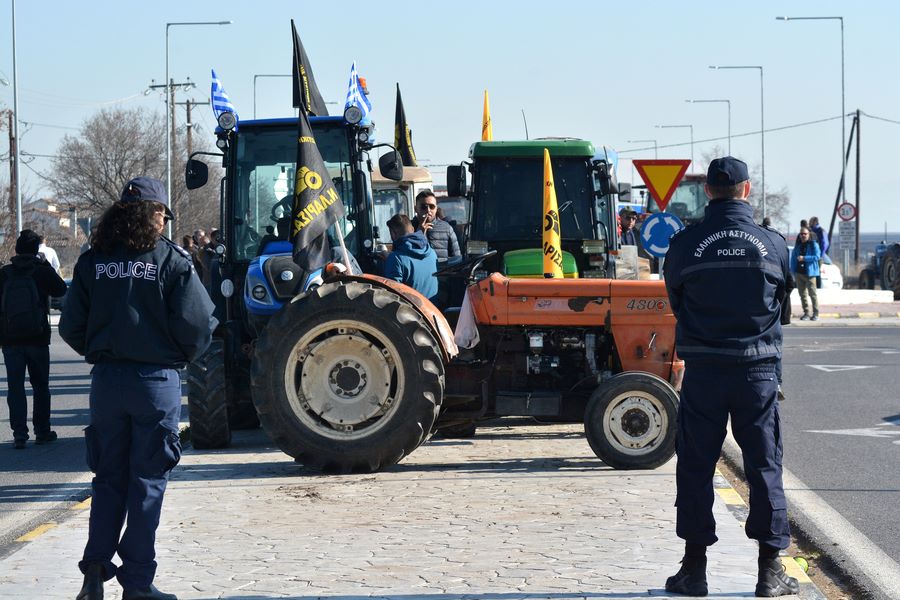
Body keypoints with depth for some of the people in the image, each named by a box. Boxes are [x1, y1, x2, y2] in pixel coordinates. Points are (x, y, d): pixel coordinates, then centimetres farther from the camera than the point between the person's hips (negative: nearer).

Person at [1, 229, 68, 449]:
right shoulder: (42, 271, -8)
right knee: (40, 386, 12)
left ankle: (19, 435, -1)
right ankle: (42, 432, 15)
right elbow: (60, 290, 6)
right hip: (37, 338, -1)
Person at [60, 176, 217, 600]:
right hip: (156, 380, -3)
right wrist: (185, 355, 7)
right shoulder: (171, 260, -8)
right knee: (147, 480, 5)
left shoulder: (92, 261, 2)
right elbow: (197, 323, -12)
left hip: (106, 379, 3)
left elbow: (70, 327, 1)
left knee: (108, 476, 15)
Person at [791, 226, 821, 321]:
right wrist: (793, 271, 8)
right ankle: (806, 313, 13)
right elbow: (793, 257, 17)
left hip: (809, 273, -6)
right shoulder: (798, 245, 14)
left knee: (812, 293, -6)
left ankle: (816, 314, -1)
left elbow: (817, 256, -13)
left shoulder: (813, 244, -3)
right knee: (802, 294, 7)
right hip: (799, 273, 6)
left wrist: (804, 258, -18)